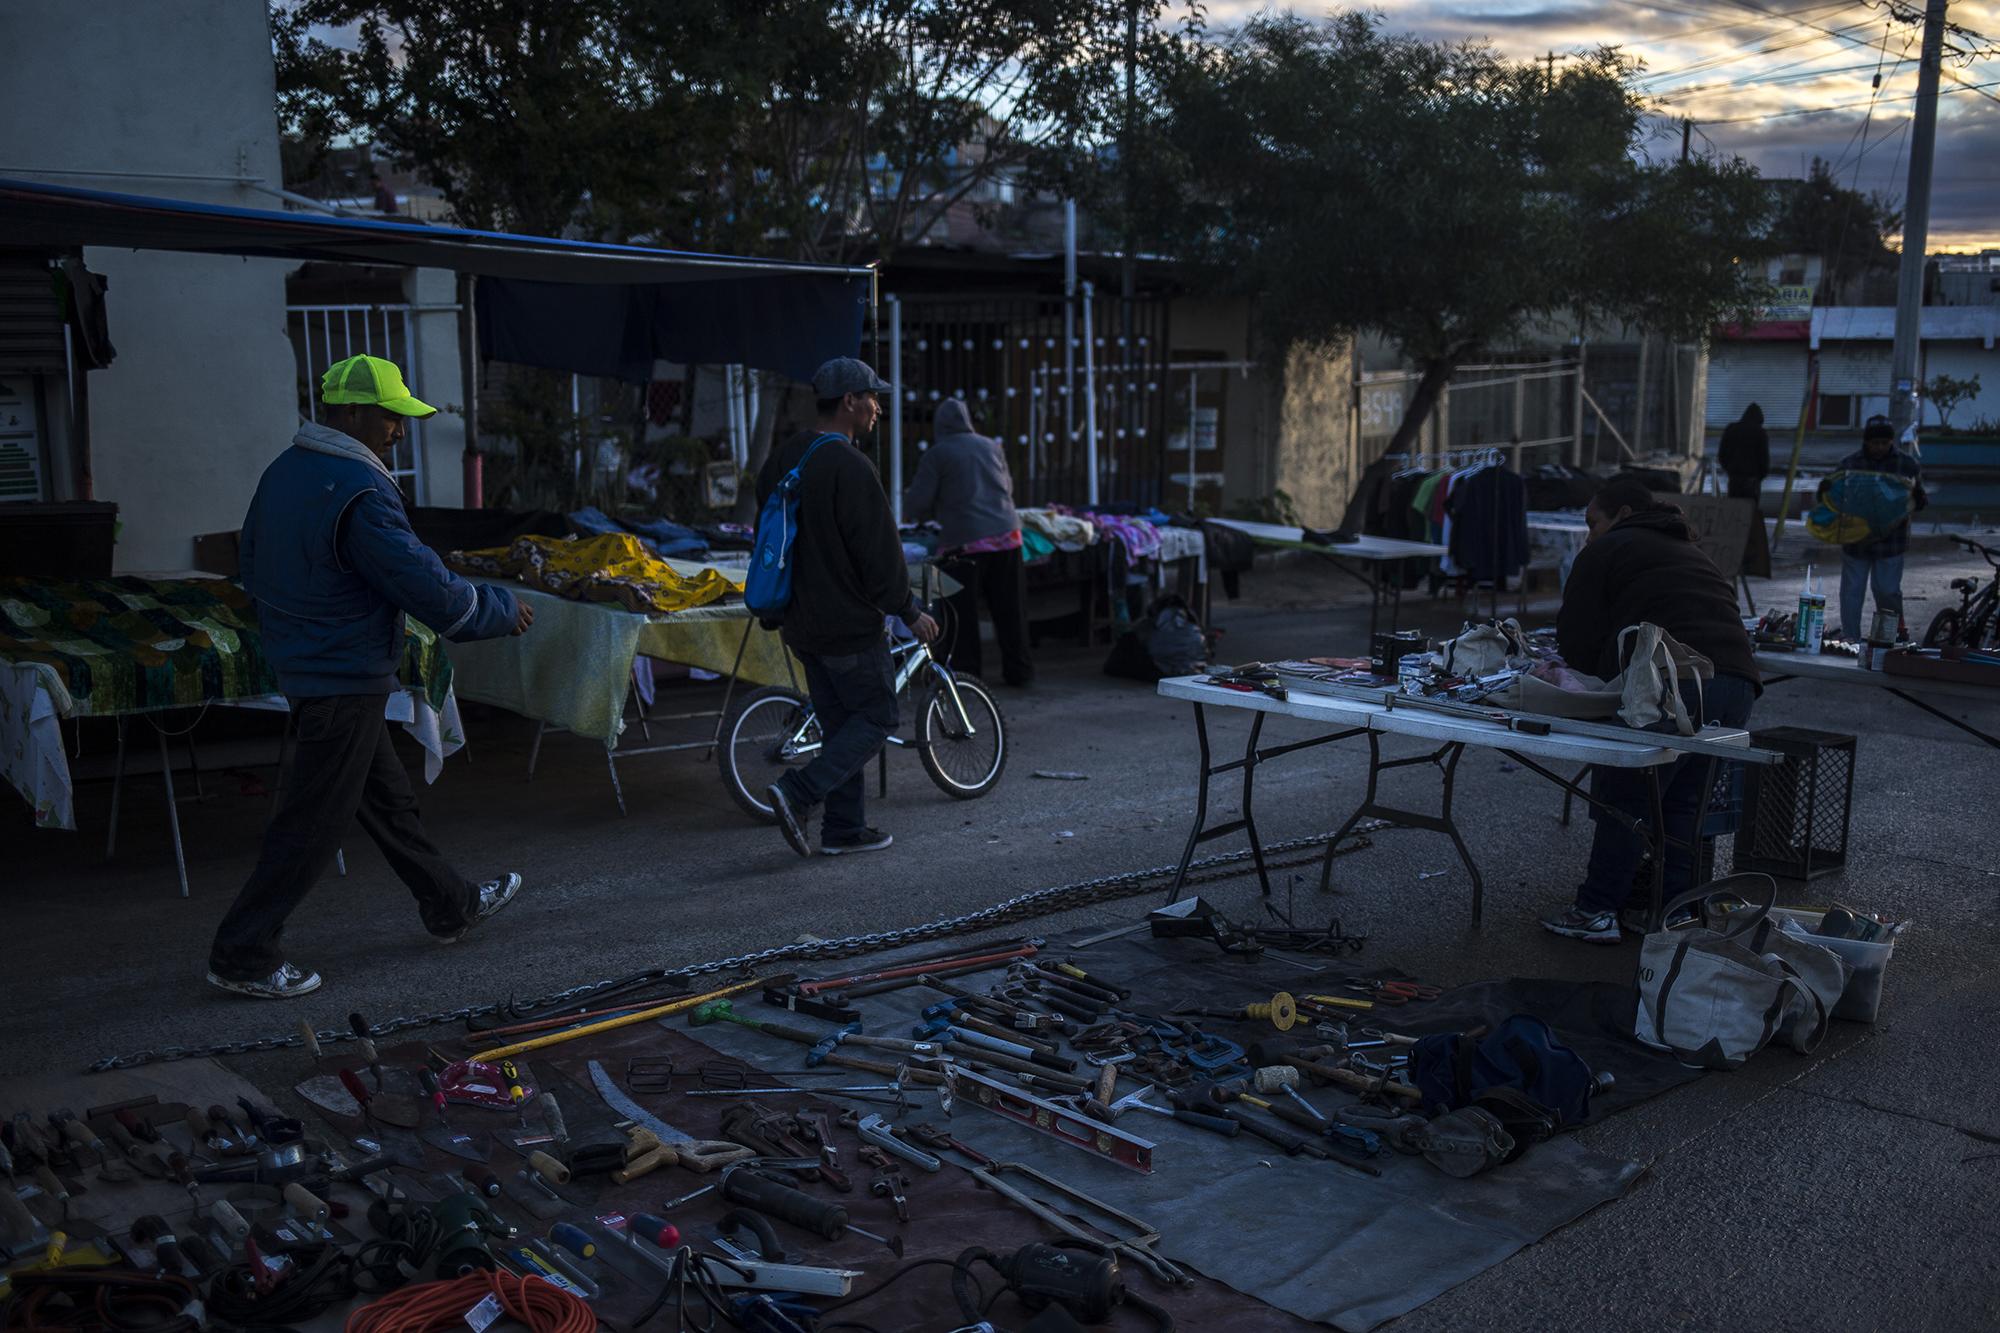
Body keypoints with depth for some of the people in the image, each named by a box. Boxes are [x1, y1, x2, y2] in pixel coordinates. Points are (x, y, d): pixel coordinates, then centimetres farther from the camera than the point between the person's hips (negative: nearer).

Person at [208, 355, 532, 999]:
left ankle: (451, 905, 34)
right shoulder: (360, 493, -23)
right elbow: (428, 588, -23)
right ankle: (244, 954, 8)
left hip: (304, 662, 10)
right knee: (314, 821, 0)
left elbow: (252, 564, 17)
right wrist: (502, 609, -8)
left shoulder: (284, 471, 7)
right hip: (346, 678, -10)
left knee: (387, 794, 20)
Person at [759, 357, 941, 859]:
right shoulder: (850, 467, -18)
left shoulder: (783, 459, 10)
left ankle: (845, 828, 15)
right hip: (849, 622, -9)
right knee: (876, 717, 2)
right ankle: (799, 792, -9)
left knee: (841, 722, 14)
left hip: (801, 623, 9)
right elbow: (879, 553, -18)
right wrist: (911, 613, -6)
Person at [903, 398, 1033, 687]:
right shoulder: (992, 447, 13)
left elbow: (915, 505, -2)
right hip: (1006, 535, 5)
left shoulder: (937, 454, -1)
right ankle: (1018, 670, 18)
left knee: (962, 613, 3)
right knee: (1010, 609, 11)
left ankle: (965, 671, 4)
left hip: (963, 541, -5)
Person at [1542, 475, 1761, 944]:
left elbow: (1576, 639, 4)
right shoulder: (1691, 552, 33)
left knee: (1626, 796, -1)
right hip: (1737, 681, 8)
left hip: (1672, 688, -8)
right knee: (1683, 801, 16)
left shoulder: (1608, 550, 8)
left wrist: (1601, 674, 24)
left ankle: (1597, 911, 1)